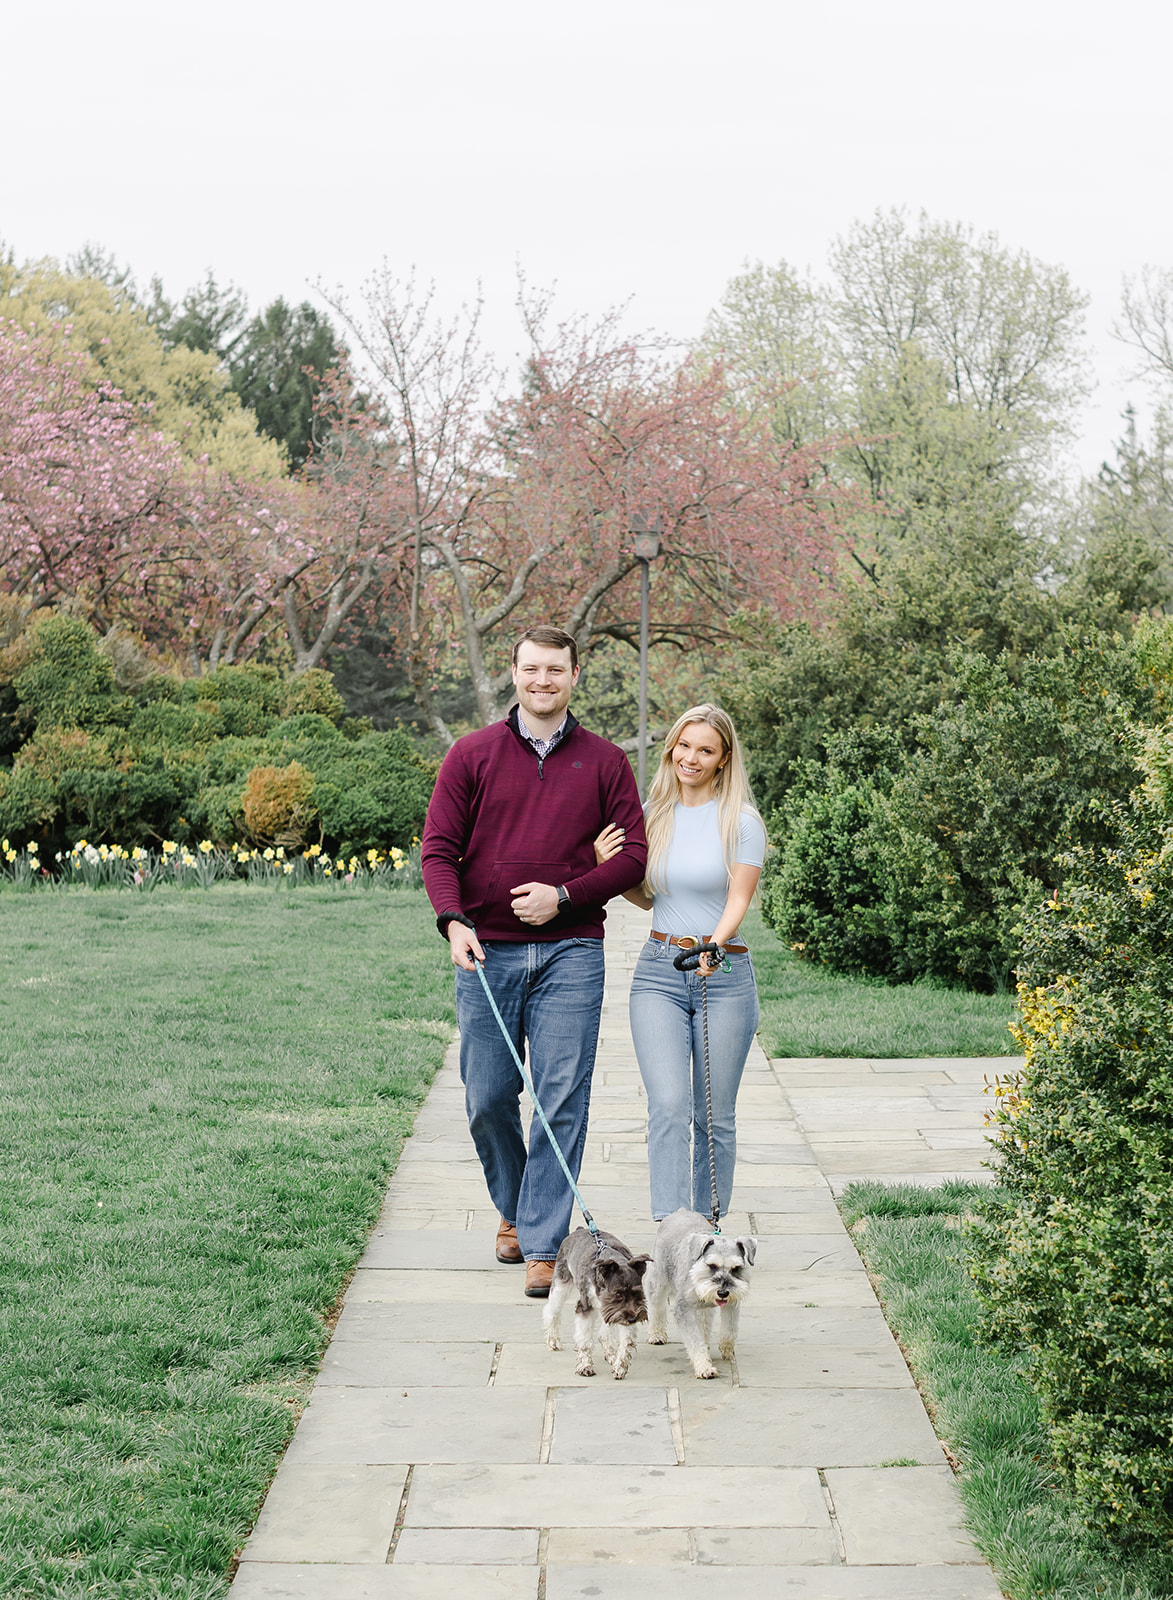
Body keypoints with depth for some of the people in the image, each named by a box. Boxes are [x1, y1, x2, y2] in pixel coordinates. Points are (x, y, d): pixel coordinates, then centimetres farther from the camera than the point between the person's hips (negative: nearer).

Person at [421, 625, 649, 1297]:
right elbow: (439, 847, 3)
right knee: (488, 1097, 5)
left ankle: (542, 1247, 1)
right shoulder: (472, 755, 7)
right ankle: (512, 1209, 31)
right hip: (486, 951, 1)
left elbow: (632, 856, 5)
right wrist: (453, 921, -14)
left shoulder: (606, 762, 8)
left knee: (563, 1101, -5)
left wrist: (564, 896, -9)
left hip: (570, 952, -1)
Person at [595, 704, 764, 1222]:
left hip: (724, 971, -2)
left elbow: (738, 901, -9)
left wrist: (713, 946, -28)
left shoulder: (741, 822, -2)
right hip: (659, 972, 2)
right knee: (669, 1106, -12)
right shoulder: (652, 815, 9)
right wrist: (609, 867, 0)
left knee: (714, 1116, 3)